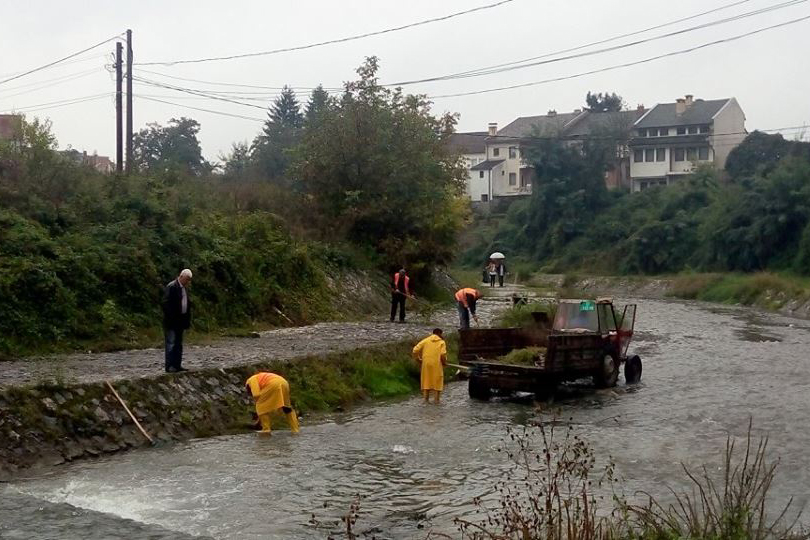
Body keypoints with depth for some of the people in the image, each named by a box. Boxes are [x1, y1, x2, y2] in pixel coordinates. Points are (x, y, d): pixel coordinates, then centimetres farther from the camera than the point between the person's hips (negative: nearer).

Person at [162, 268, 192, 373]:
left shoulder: (185, 288, 13)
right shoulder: (171, 287, -14)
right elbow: (166, 304, -18)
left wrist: (188, 319, 13)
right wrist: (171, 319, -20)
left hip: (180, 321, 9)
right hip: (172, 321, -9)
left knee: (179, 344, 11)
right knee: (171, 344, -7)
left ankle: (177, 365, 16)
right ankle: (169, 366, -6)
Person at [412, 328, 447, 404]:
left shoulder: (426, 340, 7)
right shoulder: (441, 342, 2)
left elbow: (415, 350, -1)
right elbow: (443, 354, -12)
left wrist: (417, 359, 12)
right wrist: (444, 362, 6)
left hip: (426, 364, 2)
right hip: (437, 364, -2)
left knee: (426, 380, 12)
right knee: (437, 381, 9)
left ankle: (426, 399, 11)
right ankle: (437, 399, 7)